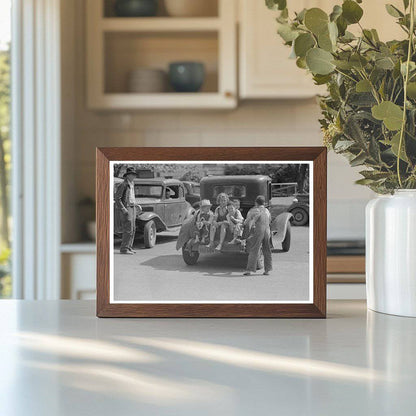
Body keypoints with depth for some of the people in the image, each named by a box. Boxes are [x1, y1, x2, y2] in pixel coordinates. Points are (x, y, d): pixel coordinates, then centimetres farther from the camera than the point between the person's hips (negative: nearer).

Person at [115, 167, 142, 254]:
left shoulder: (131, 185, 15)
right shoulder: (123, 185, -11)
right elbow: (117, 199, -15)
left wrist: (136, 205, 15)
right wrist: (123, 209, -22)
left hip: (132, 209, 9)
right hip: (126, 209, -9)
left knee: (132, 230, 9)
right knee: (128, 230, -12)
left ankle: (129, 247, 16)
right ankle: (124, 249, -9)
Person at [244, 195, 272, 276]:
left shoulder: (253, 211, -2)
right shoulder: (267, 211, 12)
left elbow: (246, 223, 2)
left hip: (257, 232, -4)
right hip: (267, 231, 4)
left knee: (254, 251, -4)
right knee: (267, 251, 12)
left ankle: (249, 270, -8)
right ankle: (267, 269, 14)